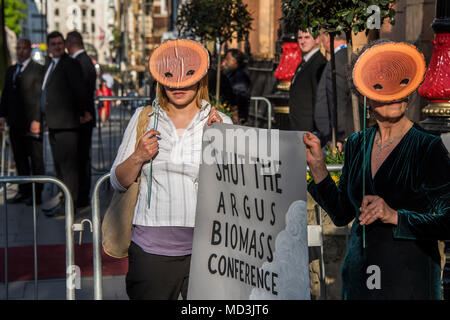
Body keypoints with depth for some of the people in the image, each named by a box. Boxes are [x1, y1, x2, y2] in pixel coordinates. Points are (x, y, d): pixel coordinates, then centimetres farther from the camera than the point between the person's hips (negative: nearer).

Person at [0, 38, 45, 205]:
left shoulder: (38, 69, -4)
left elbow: (40, 96, -10)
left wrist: (36, 120, -16)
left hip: (31, 122, -6)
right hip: (15, 122, 7)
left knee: (36, 159, 0)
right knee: (20, 159, 10)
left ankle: (37, 194, 5)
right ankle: (24, 191, 18)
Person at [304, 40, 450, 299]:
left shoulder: (429, 147, -11)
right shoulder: (357, 145, 4)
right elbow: (341, 214, 7)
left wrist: (395, 216, -27)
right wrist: (317, 165, 0)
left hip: (409, 279, -4)